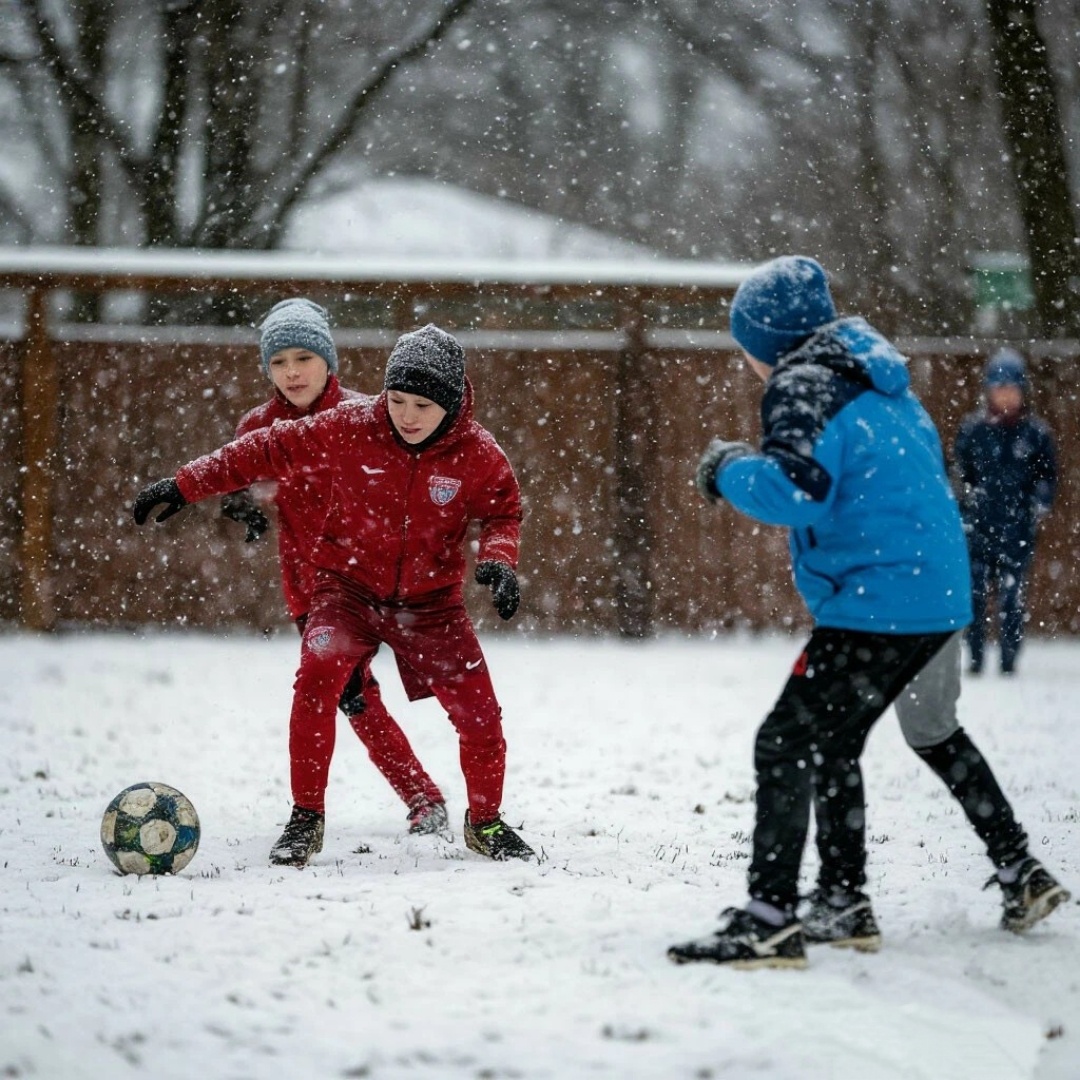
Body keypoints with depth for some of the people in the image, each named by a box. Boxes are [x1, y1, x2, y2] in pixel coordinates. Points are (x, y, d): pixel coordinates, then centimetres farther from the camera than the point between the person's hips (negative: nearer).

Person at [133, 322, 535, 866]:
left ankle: (485, 822, 23)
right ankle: (306, 817, -13)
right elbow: (269, 450, -6)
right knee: (316, 678, -27)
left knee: (479, 714, -5)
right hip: (348, 589, -1)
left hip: (430, 602, 1)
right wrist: (185, 485, -7)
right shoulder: (351, 428, -13)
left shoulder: (478, 455, -12)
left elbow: (504, 512, 4)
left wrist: (499, 559, -18)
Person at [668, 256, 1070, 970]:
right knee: (832, 744, 22)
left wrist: (730, 470, -7)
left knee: (785, 745, -11)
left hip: (876, 607, -9)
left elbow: (795, 491, -25)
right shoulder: (882, 383, 17)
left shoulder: (805, 386, -11)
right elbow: (929, 465, 30)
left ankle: (770, 920, -20)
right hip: (941, 598, 9)